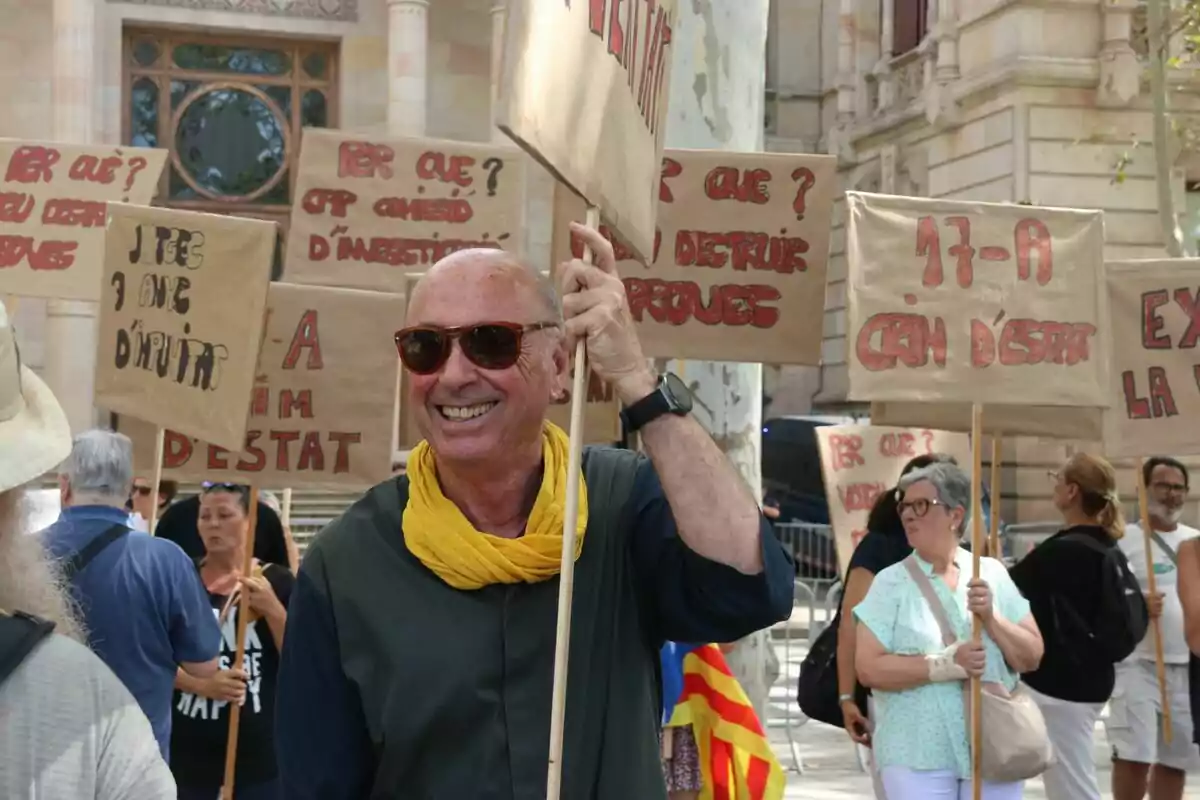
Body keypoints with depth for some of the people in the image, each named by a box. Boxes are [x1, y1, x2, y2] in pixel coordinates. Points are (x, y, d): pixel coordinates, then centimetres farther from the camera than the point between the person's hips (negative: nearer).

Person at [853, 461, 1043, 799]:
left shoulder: (992, 573, 6)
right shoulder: (891, 582, -1)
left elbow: (1032, 657, 6)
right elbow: (869, 668, -9)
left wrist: (991, 618, -12)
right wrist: (947, 664, -18)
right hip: (917, 757, -2)